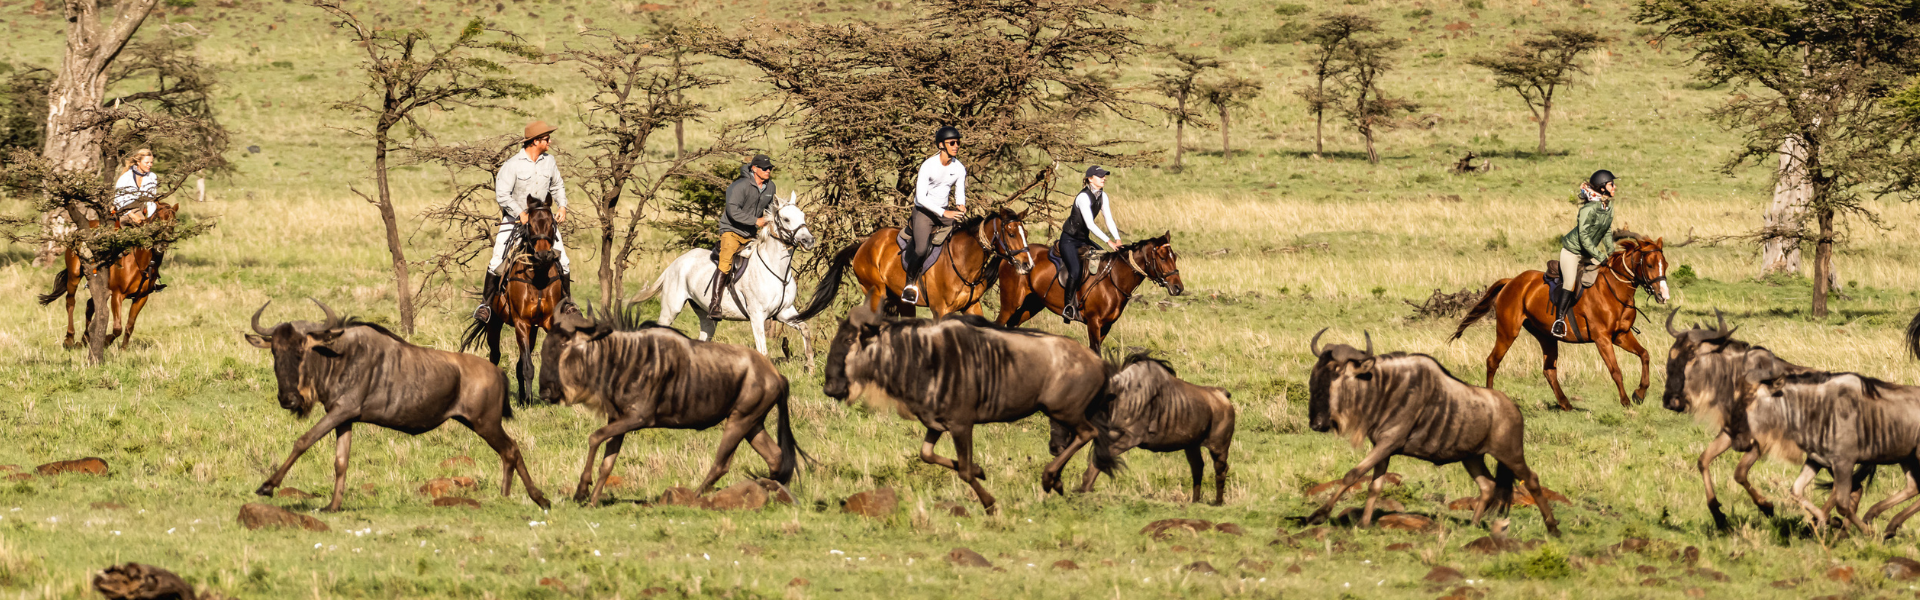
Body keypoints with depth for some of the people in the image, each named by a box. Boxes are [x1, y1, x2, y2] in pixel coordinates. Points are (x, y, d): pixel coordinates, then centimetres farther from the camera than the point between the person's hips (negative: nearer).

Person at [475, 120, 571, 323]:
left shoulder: (549, 161, -1)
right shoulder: (513, 165, -17)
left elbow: (557, 187, 13)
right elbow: (502, 195, -19)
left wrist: (562, 206, -3)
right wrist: (520, 214, -25)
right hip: (514, 218, -4)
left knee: (563, 262, 0)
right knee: (497, 261, -12)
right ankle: (486, 303, 2)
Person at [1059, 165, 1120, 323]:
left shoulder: (1102, 196, 2)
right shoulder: (1084, 197, -23)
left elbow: (1109, 220, 2)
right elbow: (1090, 224, -30)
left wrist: (1117, 240, -13)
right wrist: (1108, 241, -33)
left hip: (1083, 239, 8)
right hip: (1069, 240, -8)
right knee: (1076, 271, -27)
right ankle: (1069, 307, -16)